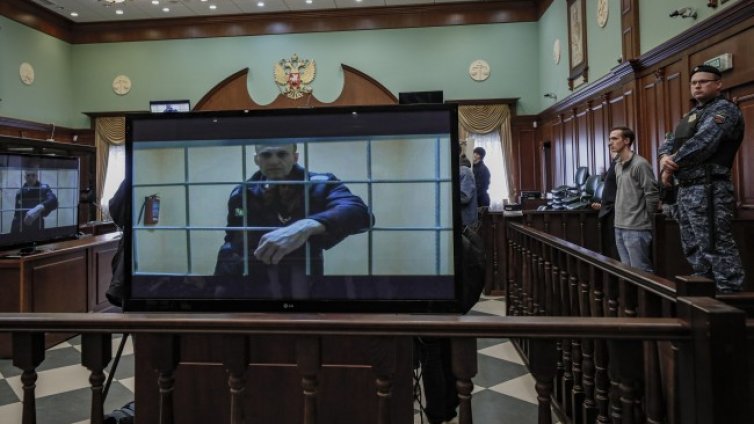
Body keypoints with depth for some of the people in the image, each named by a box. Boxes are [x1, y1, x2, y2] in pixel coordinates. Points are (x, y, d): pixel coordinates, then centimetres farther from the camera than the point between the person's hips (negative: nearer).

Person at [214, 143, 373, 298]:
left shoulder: (320, 185, -11)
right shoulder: (240, 194, 3)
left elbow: (359, 212, -30)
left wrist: (307, 226, -45)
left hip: (303, 288, -3)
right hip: (253, 289, 4)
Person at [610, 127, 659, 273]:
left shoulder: (640, 164, -12)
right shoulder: (618, 165, 13)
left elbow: (652, 195, -12)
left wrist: (644, 219, -3)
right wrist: (621, 215, 15)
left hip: (636, 229, -8)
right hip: (619, 228, 8)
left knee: (641, 271, -2)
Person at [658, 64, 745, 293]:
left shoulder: (723, 109, -6)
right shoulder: (691, 114, 22)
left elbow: (702, 143, -21)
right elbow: (669, 143, 17)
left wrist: (673, 164, -11)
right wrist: (665, 158, -6)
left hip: (708, 189, -10)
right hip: (685, 189, 10)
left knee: (716, 248, -11)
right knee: (694, 249, 16)